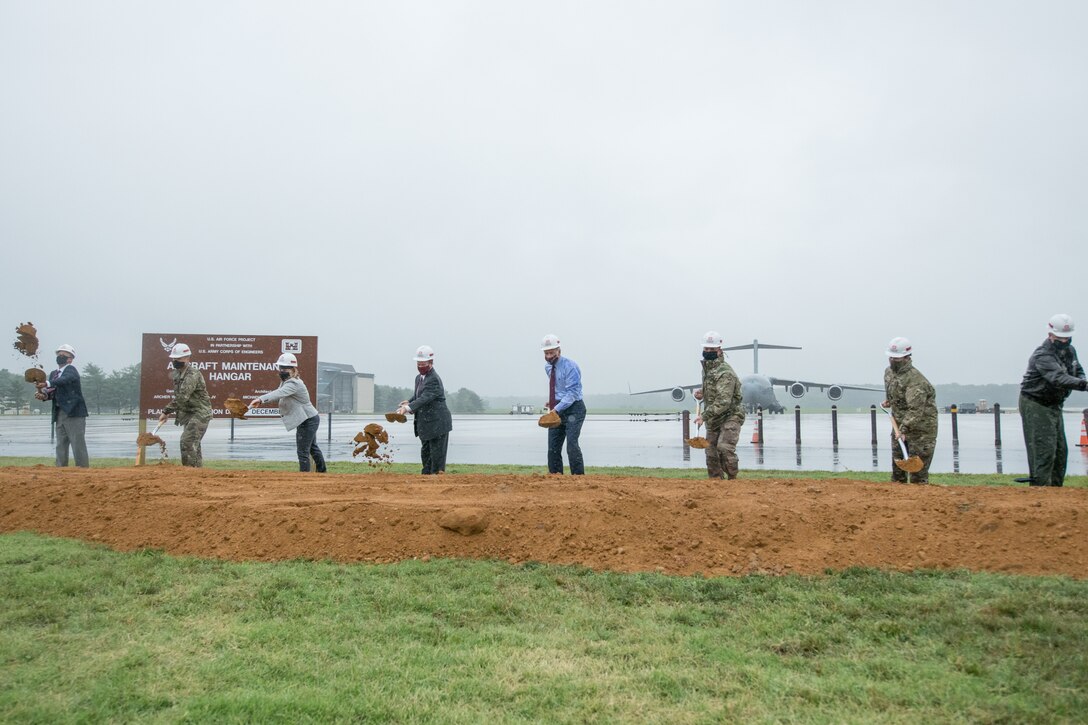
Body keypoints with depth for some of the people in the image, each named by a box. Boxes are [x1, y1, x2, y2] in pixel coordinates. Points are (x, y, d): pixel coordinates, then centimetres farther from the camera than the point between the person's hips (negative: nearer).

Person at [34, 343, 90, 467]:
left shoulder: (71, 370, -4)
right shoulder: (53, 373, 18)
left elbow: (64, 380, -27)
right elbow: (51, 393, 9)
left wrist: (47, 384, -41)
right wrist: (43, 395, -14)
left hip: (74, 412, -8)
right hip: (59, 414, 8)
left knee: (78, 445, -8)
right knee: (60, 446, 9)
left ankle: (84, 469, -6)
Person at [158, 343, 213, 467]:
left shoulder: (193, 374, -20)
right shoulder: (177, 374, 9)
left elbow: (182, 397, -28)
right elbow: (178, 396, 17)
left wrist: (166, 411, -23)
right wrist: (169, 412, 5)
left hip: (200, 413, -9)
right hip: (188, 413, 9)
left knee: (187, 440, -17)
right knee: (193, 443, 14)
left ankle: (190, 468, -14)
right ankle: (197, 468, 22)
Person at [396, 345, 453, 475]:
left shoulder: (434, 379, -18)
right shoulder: (419, 378, 12)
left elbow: (425, 398, -31)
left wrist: (408, 408, -43)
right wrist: (409, 402, 0)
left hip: (437, 423, -10)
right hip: (424, 424, 10)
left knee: (437, 455, -5)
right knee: (425, 454, 17)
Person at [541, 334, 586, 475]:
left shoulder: (570, 366, -15)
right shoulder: (547, 367, 10)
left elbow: (572, 392, -19)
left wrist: (557, 409, -26)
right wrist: (552, 404, 13)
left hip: (573, 409, -7)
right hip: (557, 410, 7)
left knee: (572, 444, -18)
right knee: (553, 447, 2)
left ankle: (579, 477, -13)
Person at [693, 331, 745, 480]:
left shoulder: (725, 372, -21)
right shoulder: (706, 368, 9)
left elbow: (723, 401, -29)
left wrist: (704, 415, -33)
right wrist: (702, 393, 5)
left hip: (730, 416, -8)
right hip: (713, 419, 9)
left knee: (724, 447, -23)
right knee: (711, 452, 7)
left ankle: (733, 478, -8)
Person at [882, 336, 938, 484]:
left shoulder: (915, 379, -25)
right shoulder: (889, 372, 4)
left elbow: (915, 409, -32)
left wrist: (904, 429, -37)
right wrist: (888, 401, 14)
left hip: (920, 426, -8)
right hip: (900, 423, 8)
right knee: (897, 460, 14)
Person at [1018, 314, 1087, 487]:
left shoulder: (1069, 350, 6)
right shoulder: (1043, 355, -24)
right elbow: (1058, 378, -38)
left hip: (1054, 405, 9)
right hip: (1035, 405, -9)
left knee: (1060, 450, 11)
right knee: (1044, 450, -14)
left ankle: (1055, 488, 20)